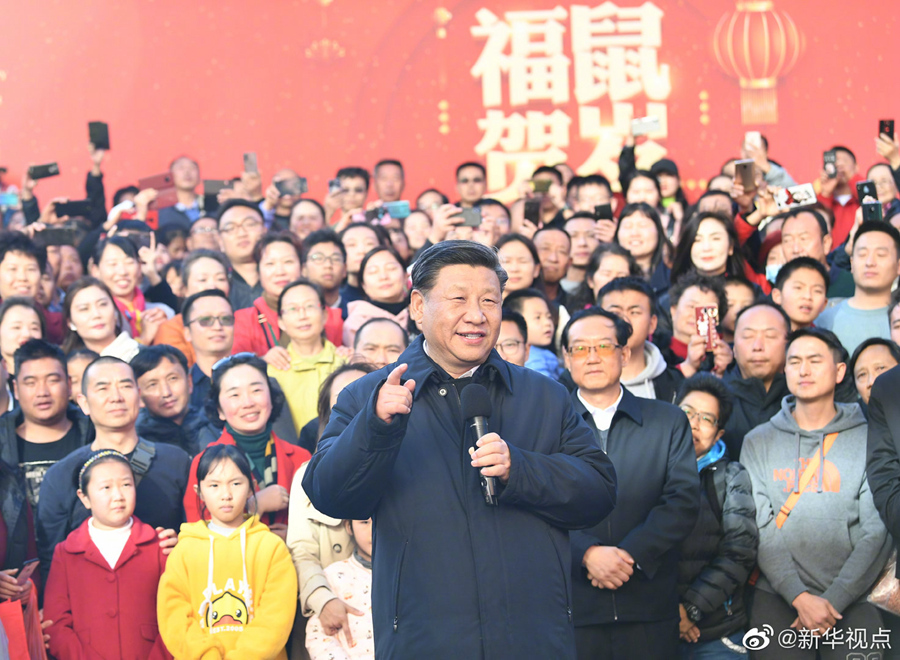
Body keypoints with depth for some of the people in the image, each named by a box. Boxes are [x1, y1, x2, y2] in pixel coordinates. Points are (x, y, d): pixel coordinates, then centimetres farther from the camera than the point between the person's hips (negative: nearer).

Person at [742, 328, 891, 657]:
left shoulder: (868, 441, 4)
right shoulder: (759, 442, 8)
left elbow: (876, 534, -2)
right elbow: (760, 529, 0)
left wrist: (834, 599, -11)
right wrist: (799, 596, -12)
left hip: (852, 598, -1)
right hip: (778, 594, 1)